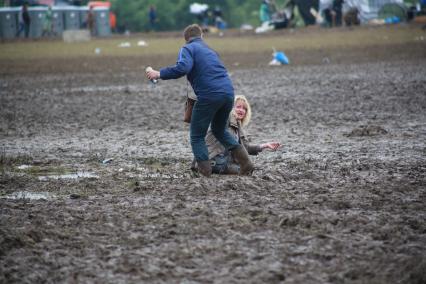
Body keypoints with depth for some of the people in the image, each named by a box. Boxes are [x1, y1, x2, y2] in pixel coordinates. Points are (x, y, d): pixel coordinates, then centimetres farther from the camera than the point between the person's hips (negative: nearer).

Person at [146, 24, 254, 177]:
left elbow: (183, 68, -15)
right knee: (219, 130, 27)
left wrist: (159, 74, -8)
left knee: (197, 136, 8)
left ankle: (205, 170, -3)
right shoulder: (210, 50, 29)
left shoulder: (188, 49, 4)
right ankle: (243, 158, 11)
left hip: (209, 95, -7)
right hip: (228, 92, 7)